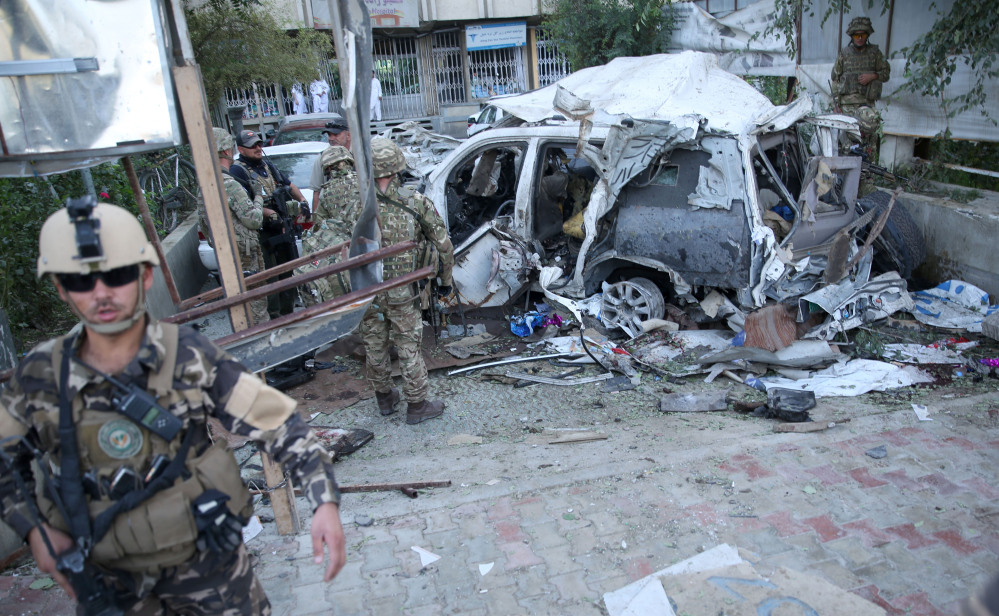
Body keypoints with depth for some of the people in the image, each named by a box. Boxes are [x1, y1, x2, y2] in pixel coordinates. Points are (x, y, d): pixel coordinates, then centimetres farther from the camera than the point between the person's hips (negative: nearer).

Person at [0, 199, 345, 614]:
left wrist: (325, 502, -27)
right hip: (108, 581, 2)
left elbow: (279, 426, -17)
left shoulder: (189, 357, -18)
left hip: (207, 562, -1)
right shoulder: (38, 376, -11)